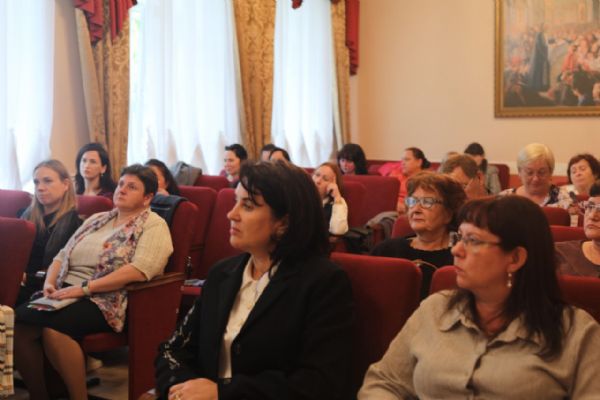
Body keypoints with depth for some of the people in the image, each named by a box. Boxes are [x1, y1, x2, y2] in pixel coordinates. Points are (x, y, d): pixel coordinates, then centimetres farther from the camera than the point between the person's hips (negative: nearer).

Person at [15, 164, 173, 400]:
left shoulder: (154, 226, -1)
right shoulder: (96, 219, 22)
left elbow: (141, 270, -17)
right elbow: (62, 256, 22)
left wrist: (83, 288, -20)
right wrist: (49, 283, -1)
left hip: (107, 301, -6)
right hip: (66, 295, 7)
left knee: (53, 327, -32)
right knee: (17, 321, -20)